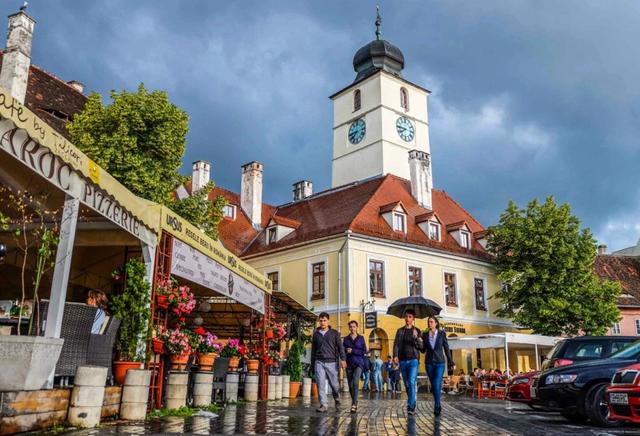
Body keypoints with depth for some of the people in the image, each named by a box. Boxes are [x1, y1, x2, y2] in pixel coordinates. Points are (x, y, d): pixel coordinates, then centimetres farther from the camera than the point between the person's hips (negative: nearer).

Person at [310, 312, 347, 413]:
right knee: (320, 384, -7)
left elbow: (340, 346, -3)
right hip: (319, 362, 2)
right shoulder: (316, 334, 12)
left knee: (334, 384, 3)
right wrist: (312, 364, 17)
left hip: (331, 362, -2)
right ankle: (323, 405, -1)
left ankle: (337, 399, 30)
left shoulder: (334, 333, 5)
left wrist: (343, 359, -18)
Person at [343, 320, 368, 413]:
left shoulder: (361, 338, 5)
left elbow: (364, 351, -2)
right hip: (349, 364, 3)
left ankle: (354, 404, -21)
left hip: (358, 363, -2)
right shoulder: (346, 338, 9)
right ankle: (354, 403, 23)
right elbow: (343, 350, 5)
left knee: (355, 382, -20)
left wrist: (352, 351, -10)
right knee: (350, 385, 6)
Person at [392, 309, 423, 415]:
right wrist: (395, 356, -11)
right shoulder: (400, 331, 12)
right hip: (402, 361, 3)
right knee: (407, 384, 8)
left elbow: (421, 346, 1)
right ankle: (413, 404, 20)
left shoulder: (417, 331, 5)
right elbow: (396, 344, 5)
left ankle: (410, 406, -16)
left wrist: (416, 338, -18)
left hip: (413, 360, -3)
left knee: (411, 382, -15)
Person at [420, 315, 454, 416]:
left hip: (440, 362, -3)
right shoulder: (425, 335, 3)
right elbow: (423, 350, 6)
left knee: (437, 385, -16)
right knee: (434, 385, 8)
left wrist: (451, 363, 1)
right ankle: (438, 406, 23)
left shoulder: (442, 333, -3)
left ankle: (436, 407, -9)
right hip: (429, 363, 3)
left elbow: (446, 348, 1)